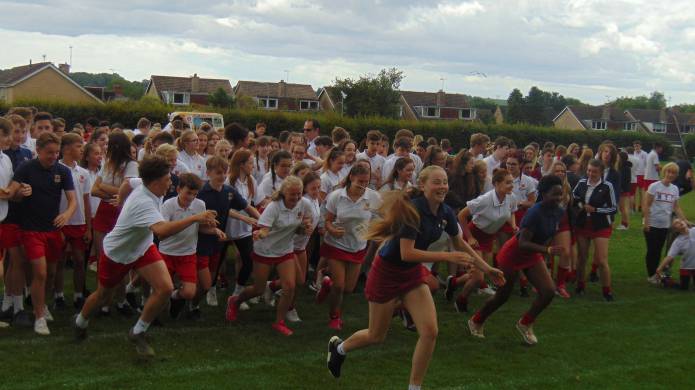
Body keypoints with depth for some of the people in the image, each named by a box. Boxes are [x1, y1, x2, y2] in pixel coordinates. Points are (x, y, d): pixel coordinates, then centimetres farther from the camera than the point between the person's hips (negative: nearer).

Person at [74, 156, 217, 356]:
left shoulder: (142, 183, -15)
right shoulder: (144, 203, -41)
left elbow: (128, 182, 10)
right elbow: (162, 230, -58)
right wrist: (195, 218, -60)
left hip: (143, 247, 7)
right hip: (116, 253, -7)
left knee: (165, 288, -14)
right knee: (103, 295, 17)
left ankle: (138, 333, 4)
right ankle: (80, 323, 51)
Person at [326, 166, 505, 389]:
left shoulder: (445, 213, -6)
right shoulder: (413, 210, -28)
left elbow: (460, 244, 11)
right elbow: (407, 253, -33)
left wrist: (486, 268, 10)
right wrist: (448, 257, -35)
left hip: (413, 274, 6)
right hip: (387, 274, -6)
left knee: (430, 332, -9)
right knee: (376, 336, 10)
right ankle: (338, 348, 42)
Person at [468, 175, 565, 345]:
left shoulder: (558, 212, -10)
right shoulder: (535, 213, -33)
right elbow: (522, 243, -37)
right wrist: (548, 250, -45)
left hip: (532, 256, 7)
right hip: (512, 255, -6)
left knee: (549, 291, -9)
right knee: (502, 296, 8)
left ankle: (525, 324, 15)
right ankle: (476, 321, 35)